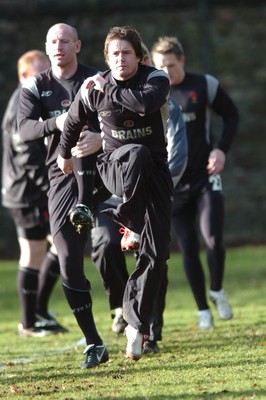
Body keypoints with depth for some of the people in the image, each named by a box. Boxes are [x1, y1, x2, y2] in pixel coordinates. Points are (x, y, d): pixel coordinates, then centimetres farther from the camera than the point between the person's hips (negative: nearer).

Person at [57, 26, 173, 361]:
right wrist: (64, 153, 30)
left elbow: (145, 103, -31)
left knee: (155, 253, -8)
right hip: (115, 165, -1)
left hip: (154, 170, 1)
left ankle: (136, 323, 2)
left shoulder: (156, 79, -8)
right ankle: (130, 224, -26)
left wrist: (109, 88, -21)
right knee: (137, 153, -41)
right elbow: (74, 121, 16)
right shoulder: (94, 88, -3)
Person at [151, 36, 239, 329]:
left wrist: (222, 149, -5)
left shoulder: (205, 85, -4)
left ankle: (217, 291, 14)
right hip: (172, 184, 1)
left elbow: (231, 115, 8)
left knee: (214, 239, -13)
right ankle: (203, 310, 13)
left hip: (205, 177, -1)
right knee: (188, 248, 0)